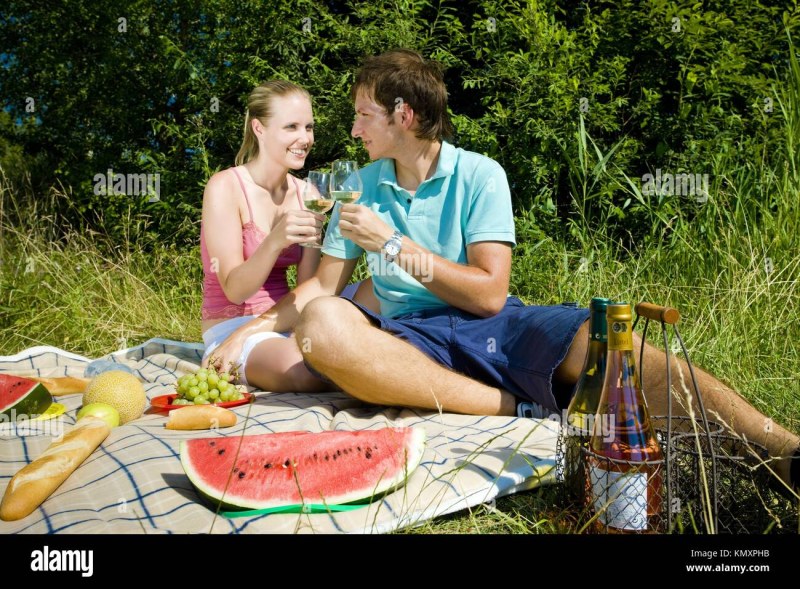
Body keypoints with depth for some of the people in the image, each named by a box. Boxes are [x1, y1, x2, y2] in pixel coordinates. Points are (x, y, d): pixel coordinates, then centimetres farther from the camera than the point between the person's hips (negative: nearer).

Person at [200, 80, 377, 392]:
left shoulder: (304, 193, 4)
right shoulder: (225, 187, -13)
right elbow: (234, 290, -17)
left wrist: (313, 237, -20)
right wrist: (275, 241, -35)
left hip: (284, 323, 6)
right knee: (304, 372, -36)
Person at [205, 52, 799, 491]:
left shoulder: (480, 176, 0)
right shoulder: (362, 190, 11)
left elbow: (489, 294, -9)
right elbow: (323, 286, 14)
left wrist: (394, 243, -11)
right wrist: (252, 329, 1)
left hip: (493, 327, -2)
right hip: (411, 338, 2)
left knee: (598, 338, -33)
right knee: (323, 325, -32)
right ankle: (516, 408, -32)